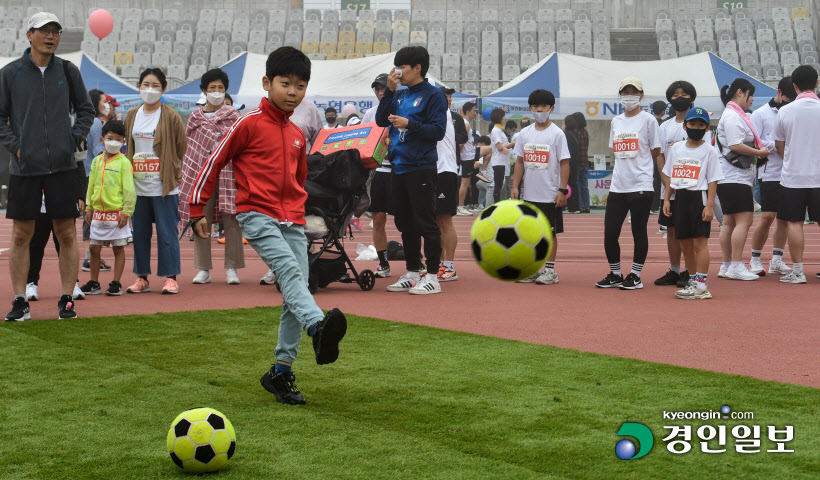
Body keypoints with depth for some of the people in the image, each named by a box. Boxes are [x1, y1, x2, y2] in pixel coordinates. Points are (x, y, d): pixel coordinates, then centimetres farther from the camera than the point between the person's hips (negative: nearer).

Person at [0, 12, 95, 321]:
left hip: (63, 166, 1)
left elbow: (86, 110, 15)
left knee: (66, 234, 2)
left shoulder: (68, 71, 7)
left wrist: (73, 141, 3)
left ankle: (67, 299, 11)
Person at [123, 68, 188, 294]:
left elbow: (181, 147, 2)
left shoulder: (170, 116, -3)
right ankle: (142, 278, 16)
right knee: (139, 233, 8)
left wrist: (171, 171, 2)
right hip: (137, 186, 5)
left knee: (167, 233, -2)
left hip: (164, 186, -4)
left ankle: (170, 278, 4)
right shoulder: (131, 116, 10)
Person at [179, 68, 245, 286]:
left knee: (231, 219, -6)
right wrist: (186, 175, 6)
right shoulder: (195, 118, 12)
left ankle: (231, 268, 0)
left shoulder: (233, 116, 10)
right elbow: (189, 148, 13)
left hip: (228, 172, -1)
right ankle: (203, 269, 8)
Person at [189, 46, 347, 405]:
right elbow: (214, 162, 2)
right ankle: (319, 327, -54)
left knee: (296, 292, -1)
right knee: (289, 269, -30)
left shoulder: (297, 135, 18)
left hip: (292, 222, 7)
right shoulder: (249, 124, -2)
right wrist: (197, 209, 2)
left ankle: (281, 372, 7)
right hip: (257, 216, -6)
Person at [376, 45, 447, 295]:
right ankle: (412, 273, 21)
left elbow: (438, 131, -11)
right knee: (405, 223, 12)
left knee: (425, 222, -6)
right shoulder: (400, 95, 15)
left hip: (421, 168, -8)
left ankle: (432, 276, -2)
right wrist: (389, 90, 2)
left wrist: (409, 124, -20)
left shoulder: (433, 95, -5)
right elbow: (380, 120, 8)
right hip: (399, 167, 8)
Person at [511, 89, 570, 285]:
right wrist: (515, 186, 5)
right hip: (529, 194, 5)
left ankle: (550, 270, 9)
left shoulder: (557, 133, -4)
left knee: (550, 232, 2)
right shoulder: (525, 133, 8)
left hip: (550, 195, -4)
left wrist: (562, 190, -11)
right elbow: (520, 162, 12)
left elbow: (564, 163, -6)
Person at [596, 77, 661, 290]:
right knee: (610, 232, 2)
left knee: (639, 232, 1)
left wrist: (638, 164, 8)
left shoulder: (648, 120, -1)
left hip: (641, 186, -5)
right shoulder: (616, 121, 14)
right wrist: (626, 164, 10)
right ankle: (615, 274, 16)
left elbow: (656, 151, 2)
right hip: (617, 186, 5)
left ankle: (635, 276, 10)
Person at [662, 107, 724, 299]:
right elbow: (669, 175, 16)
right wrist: (666, 199, 9)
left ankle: (701, 285, -8)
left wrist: (710, 205, -13)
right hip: (680, 198, 6)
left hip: (699, 197, -5)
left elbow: (713, 179, -6)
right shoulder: (676, 148, 13)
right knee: (686, 243, 9)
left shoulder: (708, 150, -2)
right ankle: (694, 282, 19)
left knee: (700, 242, -8)